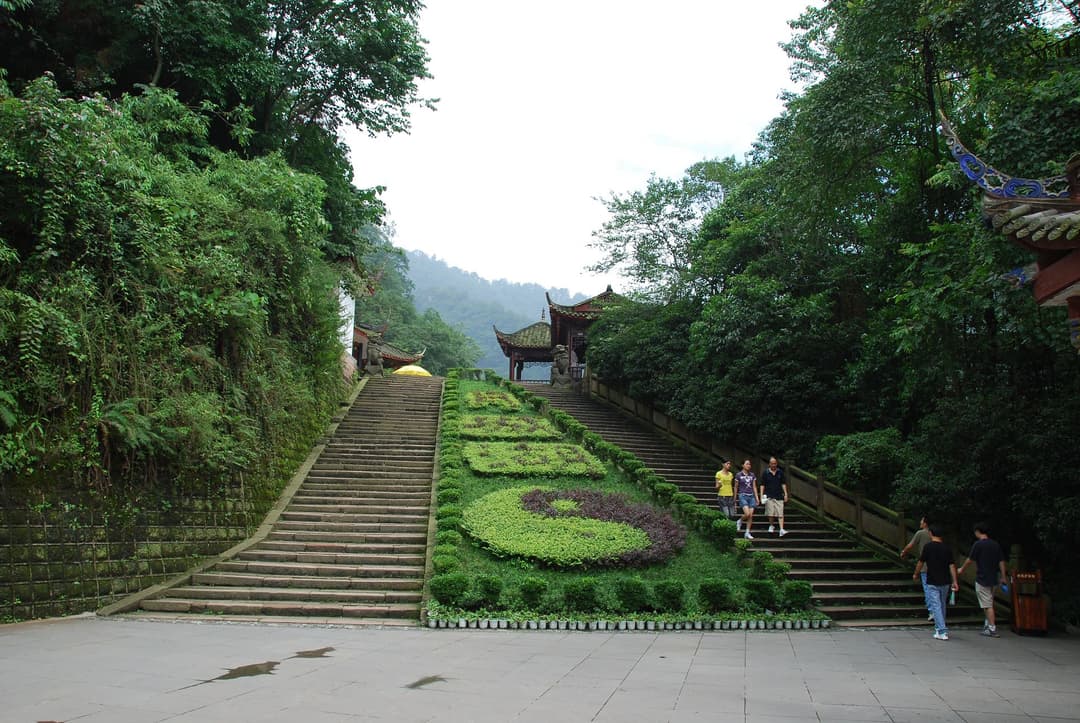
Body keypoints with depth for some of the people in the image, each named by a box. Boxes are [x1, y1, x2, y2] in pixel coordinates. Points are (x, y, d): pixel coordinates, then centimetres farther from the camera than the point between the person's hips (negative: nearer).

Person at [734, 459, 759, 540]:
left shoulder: (752, 475, 9)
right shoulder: (738, 475, -1)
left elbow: (754, 487, 12)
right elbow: (736, 487, 5)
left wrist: (757, 498, 5)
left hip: (751, 496, 4)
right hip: (743, 496, -4)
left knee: (751, 516, -1)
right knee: (747, 514, -19)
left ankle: (747, 533, 8)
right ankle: (739, 521, 12)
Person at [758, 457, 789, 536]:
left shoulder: (780, 472, 7)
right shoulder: (765, 473, 1)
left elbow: (783, 484, 11)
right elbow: (762, 485, 3)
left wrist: (785, 494, 5)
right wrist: (762, 495, -4)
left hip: (779, 496, 1)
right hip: (769, 496, -1)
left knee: (780, 513, -6)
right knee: (771, 513, 3)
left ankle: (781, 529, -10)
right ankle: (771, 526, 25)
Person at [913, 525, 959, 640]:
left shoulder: (928, 546, -11)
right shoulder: (947, 548, 2)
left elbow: (921, 562, -5)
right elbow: (952, 565, -1)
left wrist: (916, 574, 11)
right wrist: (954, 581, 2)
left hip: (932, 583, -5)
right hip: (945, 582, 5)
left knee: (936, 607, -3)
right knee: (942, 606, 18)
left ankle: (942, 632, -9)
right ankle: (939, 628, 30)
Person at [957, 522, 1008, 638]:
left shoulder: (978, 544, -13)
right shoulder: (996, 544, 5)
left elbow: (970, 560, -7)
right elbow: (1001, 561, 6)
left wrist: (962, 569, 10)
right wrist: (1003, 577, 12)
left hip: (982, 578, -7)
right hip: (994, 579, 7)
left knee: (988, 605, -4)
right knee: (989, 603, 20)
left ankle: (992, 629, -4)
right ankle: (988, 623, 25)